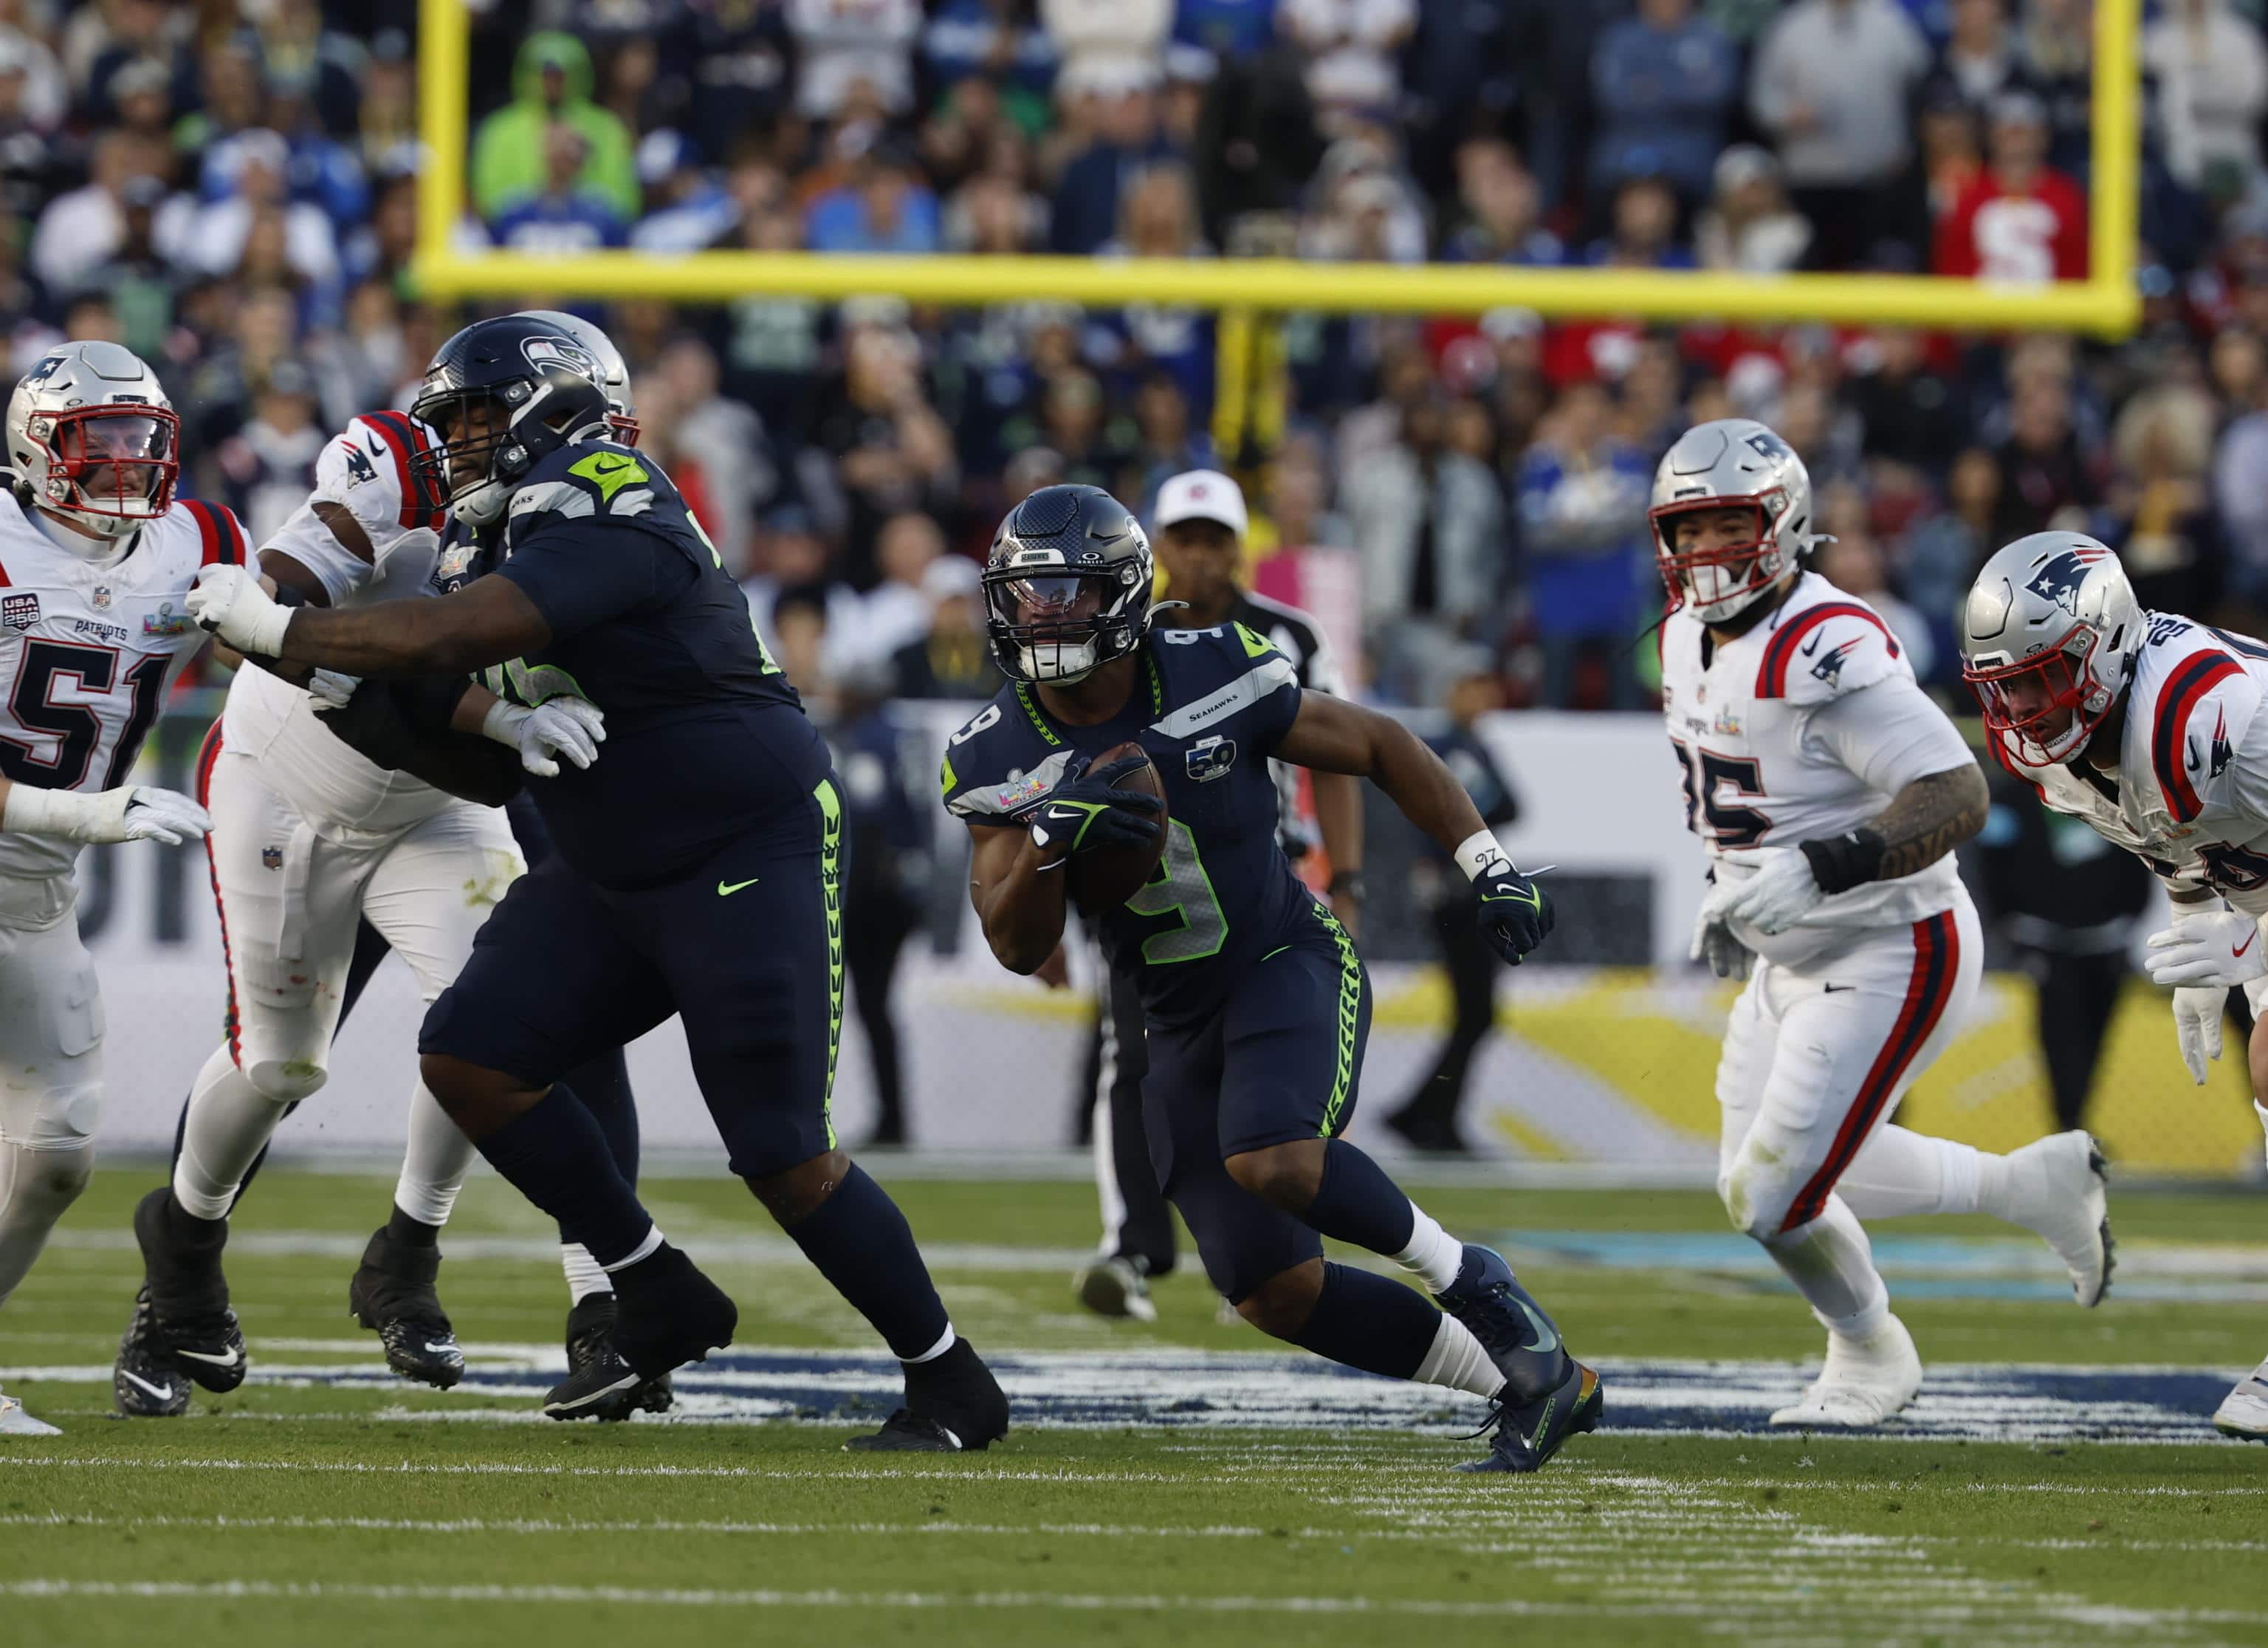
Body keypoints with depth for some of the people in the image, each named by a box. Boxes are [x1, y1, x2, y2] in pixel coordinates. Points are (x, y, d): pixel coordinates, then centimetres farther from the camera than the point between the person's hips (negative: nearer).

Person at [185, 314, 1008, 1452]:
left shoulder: (607, 516, -21)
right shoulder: (522, 534, 10)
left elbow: (451, 639, -32)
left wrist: (278, 628, -21)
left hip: (752, 856, -10)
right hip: (612, 874, 10)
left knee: (783, 1153, -11)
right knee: (471, 1056, -3)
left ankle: (952, 1387, 4)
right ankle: (662, 1304, 8)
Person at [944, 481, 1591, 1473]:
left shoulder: (1215, 679, -13)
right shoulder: (998, 759, -6)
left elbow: (1377, 748, 0)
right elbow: (1019, 950, -7)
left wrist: (1487, 867, -4)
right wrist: (1048, 839, -27)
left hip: (1290, 965, -4)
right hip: (1179, 1024, 4)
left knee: (1271, 1160, -33)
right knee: (1273, 1290, -3)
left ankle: (1472, 1283, -10)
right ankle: (1531, 1384, 9)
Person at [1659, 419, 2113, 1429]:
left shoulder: (1830, 652, -26)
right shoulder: (1691, 639, 4)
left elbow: (1956, 798, -32)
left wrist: (1815, 870, -40)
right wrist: (1731, 889, 16)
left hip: (1889, 958, -10)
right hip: (1795, 957, 10)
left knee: (1775, 1196, -8)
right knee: (1760, 1179, 14)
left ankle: (1870, 1356, 23)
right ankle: (2032, 1187, 28)